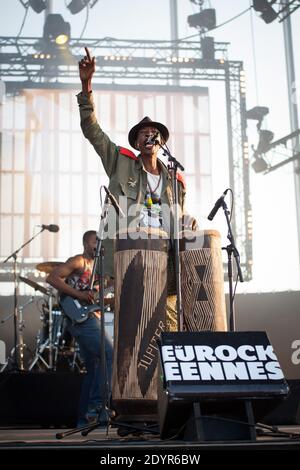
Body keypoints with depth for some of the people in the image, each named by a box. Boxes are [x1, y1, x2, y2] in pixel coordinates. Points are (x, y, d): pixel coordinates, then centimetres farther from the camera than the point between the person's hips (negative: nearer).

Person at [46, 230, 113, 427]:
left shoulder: (96, 267, 24)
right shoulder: (78, 261, -3)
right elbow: (52, 278, -15)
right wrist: (80, 295, -19)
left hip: (92, 318, 10)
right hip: (81, 318, -10)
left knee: (94, 370, 8)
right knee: (110, 354, -18)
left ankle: (85, 419, 11)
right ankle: (97, 405, -18)